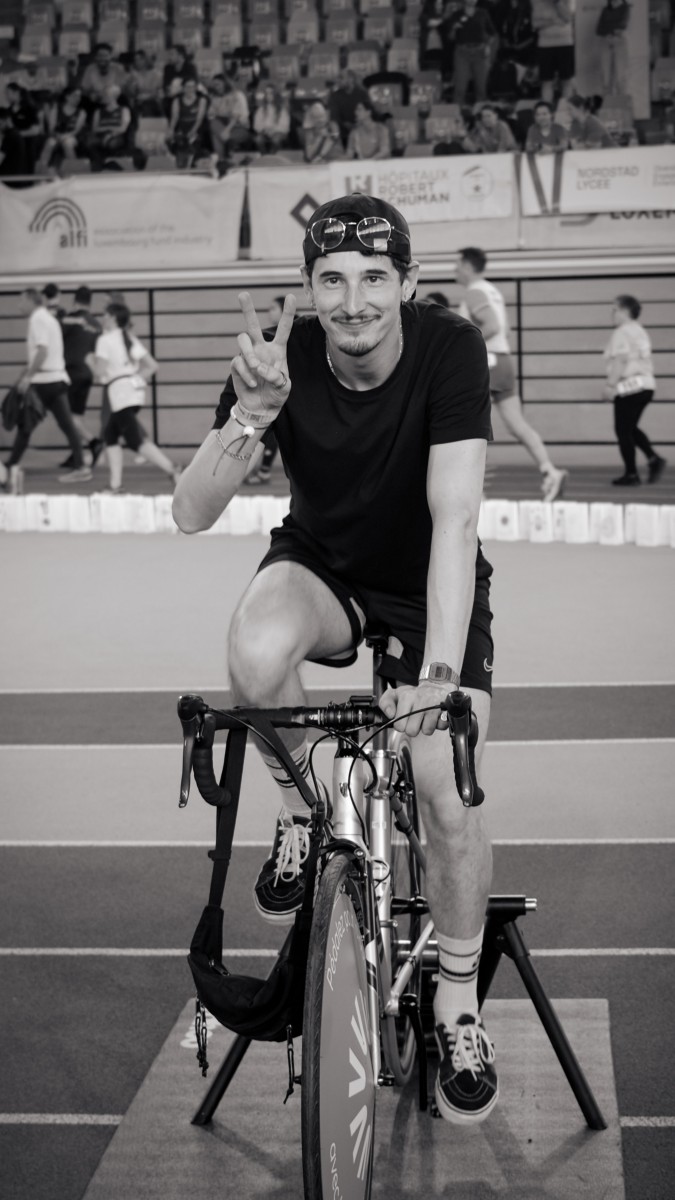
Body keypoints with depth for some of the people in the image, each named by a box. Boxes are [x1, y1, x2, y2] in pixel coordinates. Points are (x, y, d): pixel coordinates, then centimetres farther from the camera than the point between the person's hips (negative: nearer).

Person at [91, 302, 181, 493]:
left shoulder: (105, 340, -4)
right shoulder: (130, 339, 17)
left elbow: (101, 373, -11)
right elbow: (152, 366, 12)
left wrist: (91, 362, 8)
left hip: (120, 392, -8)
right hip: (135, 389, 8)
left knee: (136, 441, -11)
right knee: (110, 435, 14)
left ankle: (172, 470, -23)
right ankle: (115, 484, 8)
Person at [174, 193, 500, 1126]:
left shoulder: (449, 350, -26)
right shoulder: (284, 357, -21)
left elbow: (454, 518, -33)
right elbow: (192, 514, -25)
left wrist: (439, 673, -42)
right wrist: (254, 412, -43)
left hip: (429, 588, -1)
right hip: (322, 567, 1)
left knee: (451, 805, -12)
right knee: (258, 654, -35)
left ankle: (458, 1006, 14)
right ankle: (304, 805, -3)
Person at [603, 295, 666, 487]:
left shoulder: (622, 333, -12)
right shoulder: (641, 332, 17)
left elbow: (620, 361, -20)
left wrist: (611, 385, -18)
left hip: (629, 386, -9)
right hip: (646, 385, 9)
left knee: (623, 430, -1)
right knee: (630, 428, 20)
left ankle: (631, 474, 2)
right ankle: (653, 458, 4)